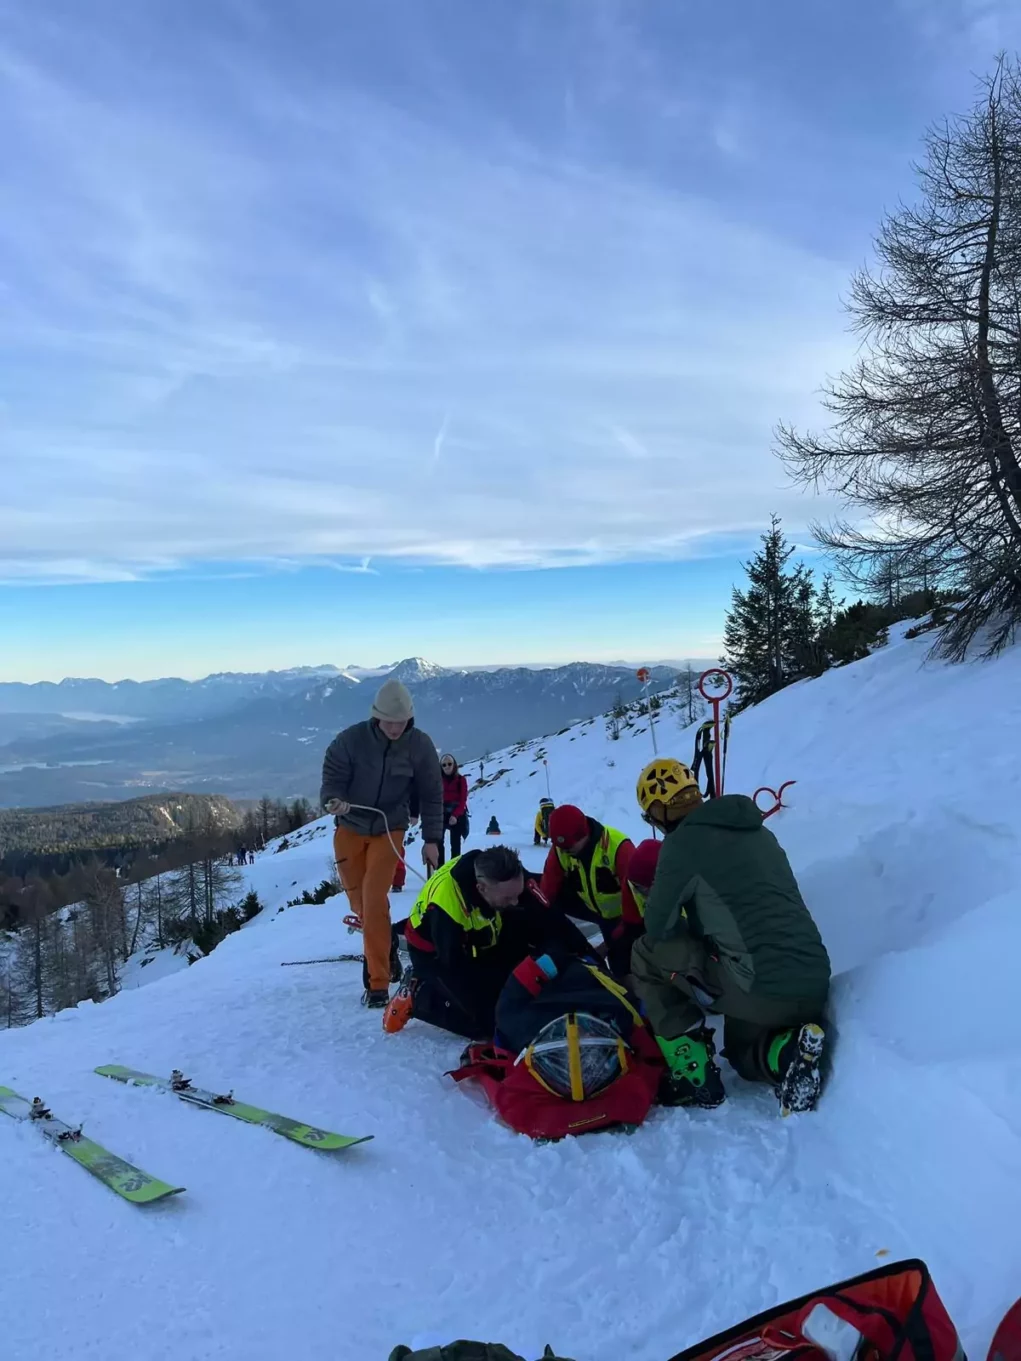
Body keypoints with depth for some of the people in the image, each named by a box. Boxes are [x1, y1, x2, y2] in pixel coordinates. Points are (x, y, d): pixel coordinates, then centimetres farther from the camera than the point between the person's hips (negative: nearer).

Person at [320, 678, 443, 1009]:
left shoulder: (420, 745, -14)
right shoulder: (351, 740, -18)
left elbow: (432, 795, -4)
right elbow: (331, 778, -11)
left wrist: (432, 839, -6)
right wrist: (333, 801, -34)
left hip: (390, 830, -1)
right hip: (350, 828, 2)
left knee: (374, 900, -14)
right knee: (359, 901, 12)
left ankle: (378, 982, -5)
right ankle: (382, 951, 41)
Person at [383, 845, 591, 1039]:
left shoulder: (512, 878, -26)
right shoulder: (445, 902, -39)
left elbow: (551, 920, -23)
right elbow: (455, 966, -30)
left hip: (481, 944, 6)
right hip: (433, 952, -6)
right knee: (489, 1019, -16)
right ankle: (417, 994, -1)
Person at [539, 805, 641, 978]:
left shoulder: (617, 846, -35)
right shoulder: (560, 849, -18)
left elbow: (633, 887, -32)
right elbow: (549, 885, -14)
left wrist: (631, 926, -28)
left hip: (623, 914, -5)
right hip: (594, 909, 5)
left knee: (623, 968, -3)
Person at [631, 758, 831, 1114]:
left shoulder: (684, 840, -6)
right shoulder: (759, 832, 17)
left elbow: (658, 928, 0)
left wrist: (692, 934, 22)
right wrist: (701, 934, 34)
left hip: (758, 989, -8)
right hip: (814, 987, 8)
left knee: (647, 955, 11)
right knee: (744, 1052, 34)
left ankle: (694, 1076, 8)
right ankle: (791, 1050, 2)